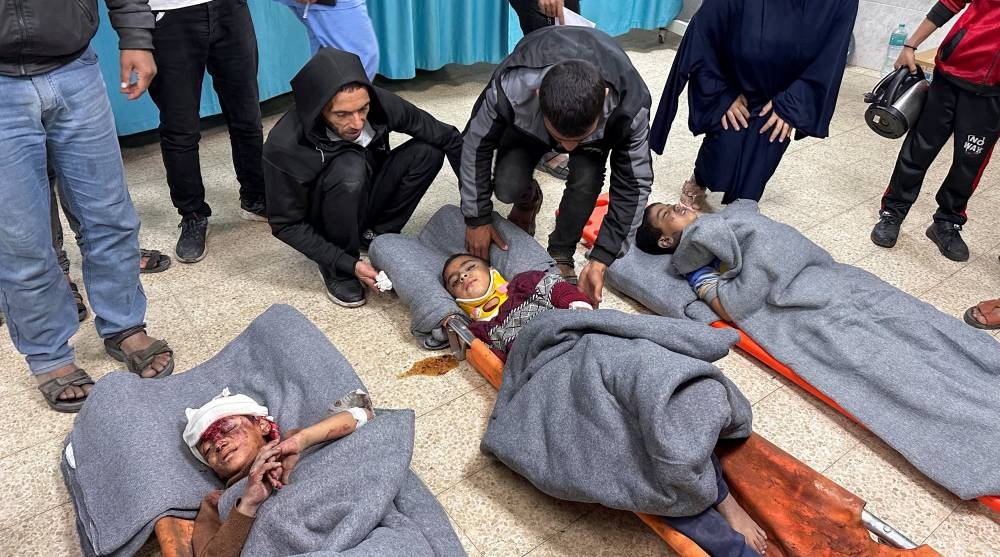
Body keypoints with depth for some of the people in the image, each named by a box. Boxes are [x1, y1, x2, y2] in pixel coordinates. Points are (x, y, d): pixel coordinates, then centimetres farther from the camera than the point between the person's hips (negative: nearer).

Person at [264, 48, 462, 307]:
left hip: (367, 198, 4)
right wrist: (349, 264, -26)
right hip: (326, 225, -4)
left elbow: (450, 138, -15)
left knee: (429, 150, -17)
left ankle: (377, 233, -1)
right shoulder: (285, 146, -32)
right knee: (349, 168, -35)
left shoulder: (379, 103, -24)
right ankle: (336, 270, -13)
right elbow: (286, 225, -20)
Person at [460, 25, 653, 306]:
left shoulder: (630, 105, -42)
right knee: (507, 186, -22)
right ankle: (528, 201, 16)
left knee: (587, 178, -29)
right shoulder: (509, 89, -44)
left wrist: (600, 260, -32)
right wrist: (478, 218, -17)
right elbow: (476, 145, -24)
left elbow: (633, 183, -29)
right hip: (528, 117, 1)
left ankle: (561, 254, -3)